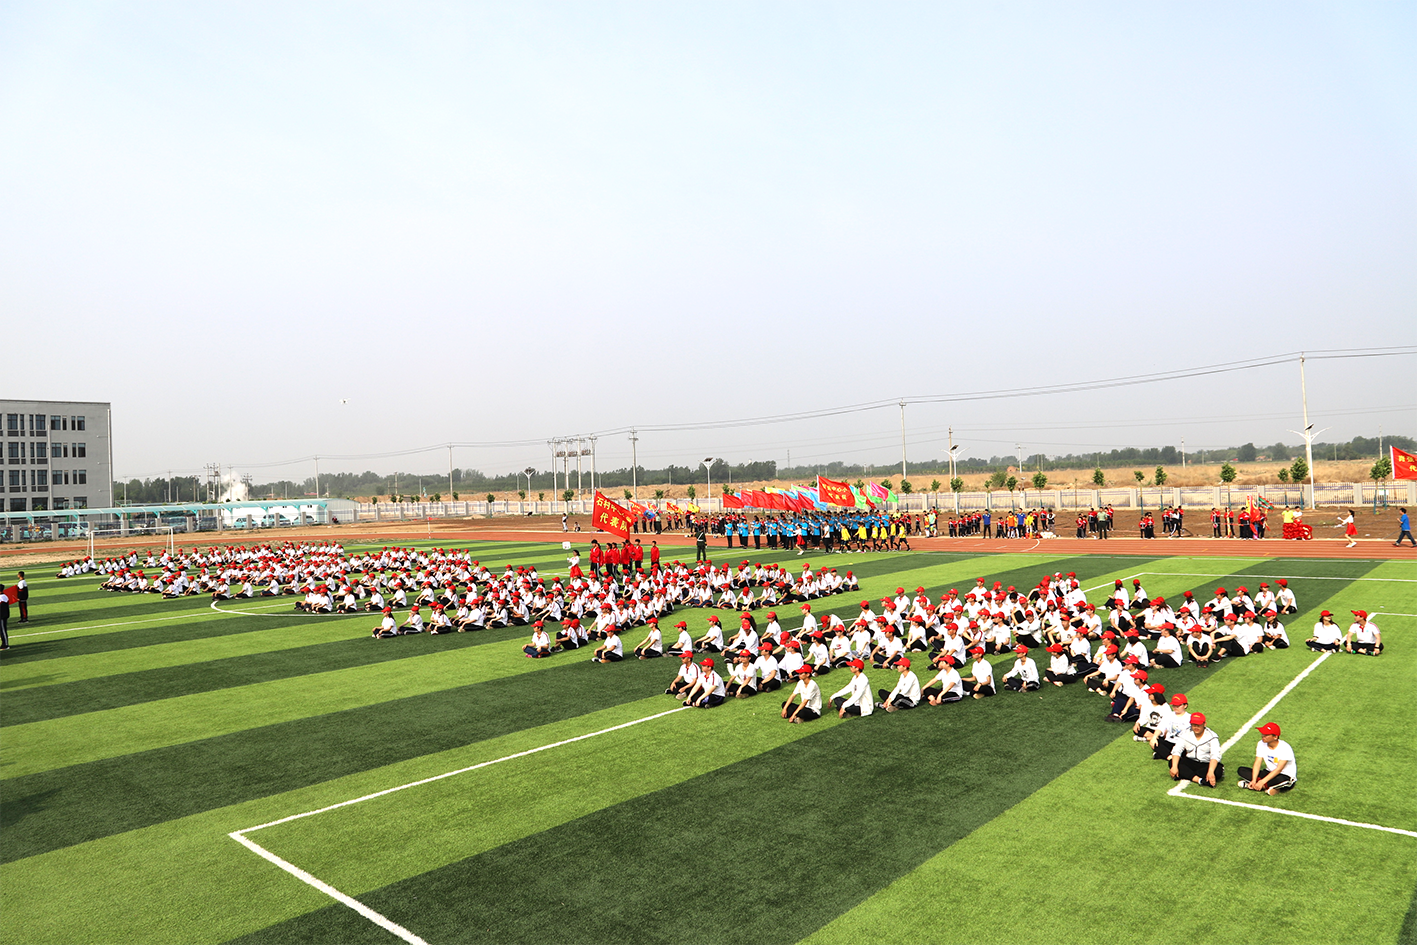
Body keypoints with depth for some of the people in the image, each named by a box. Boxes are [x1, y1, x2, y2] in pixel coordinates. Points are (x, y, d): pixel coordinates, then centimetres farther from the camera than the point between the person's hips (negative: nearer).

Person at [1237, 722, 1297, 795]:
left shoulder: (1284, 748, -21)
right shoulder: (1261, 744, -3)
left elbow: (1279, 769, -26)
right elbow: (1257, 763, -8)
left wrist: (1262, 782, -32)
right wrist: (1254, 780, -23)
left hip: (1287, 776, -6)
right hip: (1269, 773, 6)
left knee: (1281, 780, -44)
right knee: (1241, 770, -13)